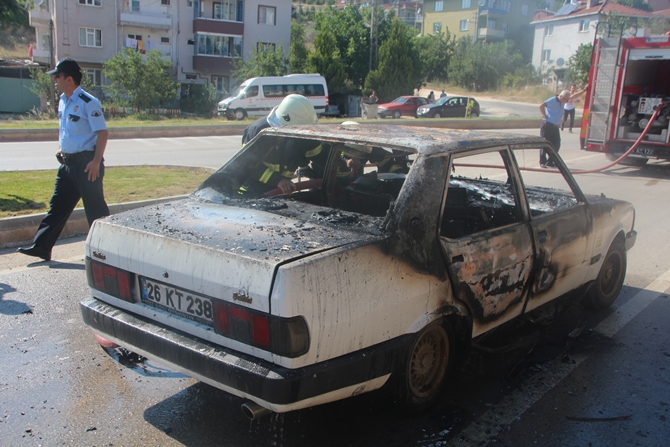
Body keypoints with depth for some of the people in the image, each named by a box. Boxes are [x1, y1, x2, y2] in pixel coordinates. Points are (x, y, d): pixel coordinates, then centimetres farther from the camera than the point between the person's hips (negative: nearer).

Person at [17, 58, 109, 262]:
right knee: (57, 206, 12)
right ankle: (41, 246, 19)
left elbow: (102, 132, -18)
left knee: (95, 208, 0)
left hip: (86, 163, -9)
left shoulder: (88, 103, -15)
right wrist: (60, 148, 15)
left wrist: (96, 162, -21)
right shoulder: (62, 102, 12)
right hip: (67, 162, 9)